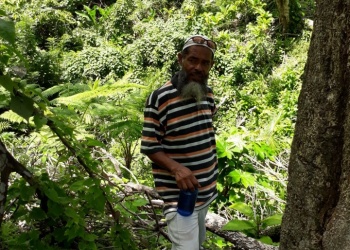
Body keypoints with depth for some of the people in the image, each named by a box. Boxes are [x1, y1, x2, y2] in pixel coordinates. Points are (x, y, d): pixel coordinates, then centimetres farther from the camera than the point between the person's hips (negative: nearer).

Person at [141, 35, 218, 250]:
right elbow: (149, 147, -14)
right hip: (179, 194, -7)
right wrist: (176, 168, -31)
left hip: (206, 189, 7)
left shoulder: (208, 95, 3)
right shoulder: (160, 98, -18)